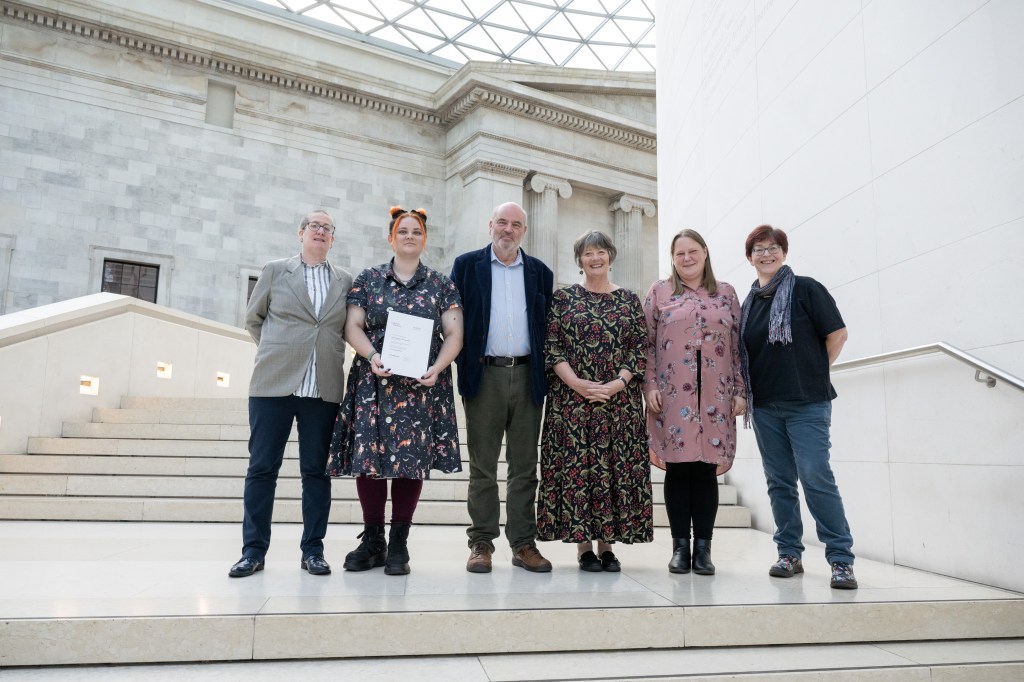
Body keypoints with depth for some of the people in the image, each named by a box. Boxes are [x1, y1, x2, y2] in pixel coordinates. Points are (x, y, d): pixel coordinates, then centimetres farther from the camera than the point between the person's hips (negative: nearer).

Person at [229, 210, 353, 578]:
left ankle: (313, 549, 13)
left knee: (316, 469, 4)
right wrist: (276, 351, 12)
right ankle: (254, 550, 11)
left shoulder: (346, 281, 11)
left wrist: (328, 356, 8)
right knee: (262, 467, 2)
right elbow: (253, 318, 15)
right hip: (274, 383, -1)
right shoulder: (274, 271, 9)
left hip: (324, 389, 1)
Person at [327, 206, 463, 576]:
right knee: (369, 454, -2)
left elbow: (454, 333, 3)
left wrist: (437, 368, -14)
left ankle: (398, 545, 9)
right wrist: (372, 355, -15)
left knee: (413, 458, -2)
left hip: (421, 384, 0)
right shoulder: (368, 279, 10)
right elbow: (353, 327, 4)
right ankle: (372, 541, 11)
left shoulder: (441, 284, 9)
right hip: (374, 381, 1)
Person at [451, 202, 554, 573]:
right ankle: (481, 543, 12)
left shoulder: (540, 272, 12)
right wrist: (462, 364, -3)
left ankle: (523, 543, 15)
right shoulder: (466, 265, 6)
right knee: (482, 466, 4)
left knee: (525, 466, 6)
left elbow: (548, 325, 13)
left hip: (528, 376, 2)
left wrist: (546, 369, 4)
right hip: (485, 375, -2)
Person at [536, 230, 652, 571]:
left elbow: (641, 347, 5)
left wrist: (618, 383, -10)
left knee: (617, 466, 2)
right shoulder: (563, 298, 5)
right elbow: (551, 346, -2)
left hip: (620, 399, 2)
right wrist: (577, 384, -13)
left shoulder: (629, 300, 10)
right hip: (572, 398, -1)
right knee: (575, 465, -1)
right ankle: (583, 545, 9)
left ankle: (606, 544, 14)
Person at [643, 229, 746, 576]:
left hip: (716, 397, 1)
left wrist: (740, 391, 4)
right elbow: (647, 343, 5)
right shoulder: (659, 292, 10)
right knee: (678, 468, 1)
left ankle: (703, 547, 10)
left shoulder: (726, 293, 14)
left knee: (707, 468, 1)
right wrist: (649, 386, -4)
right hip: (672, 396, -1)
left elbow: (738, 345, 10)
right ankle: (680, 546, 10)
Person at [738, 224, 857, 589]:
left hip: (807, 404, -5)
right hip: (764, 405, 5)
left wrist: (814, 371, 0)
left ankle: (841, 559, 0)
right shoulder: (749, 302, 12)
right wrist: (745, 391, 10)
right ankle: (789, 553, 19)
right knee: (779, 482, 9)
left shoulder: (805, 289, -3)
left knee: (816, 477, -10)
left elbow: (837, 333, -4)